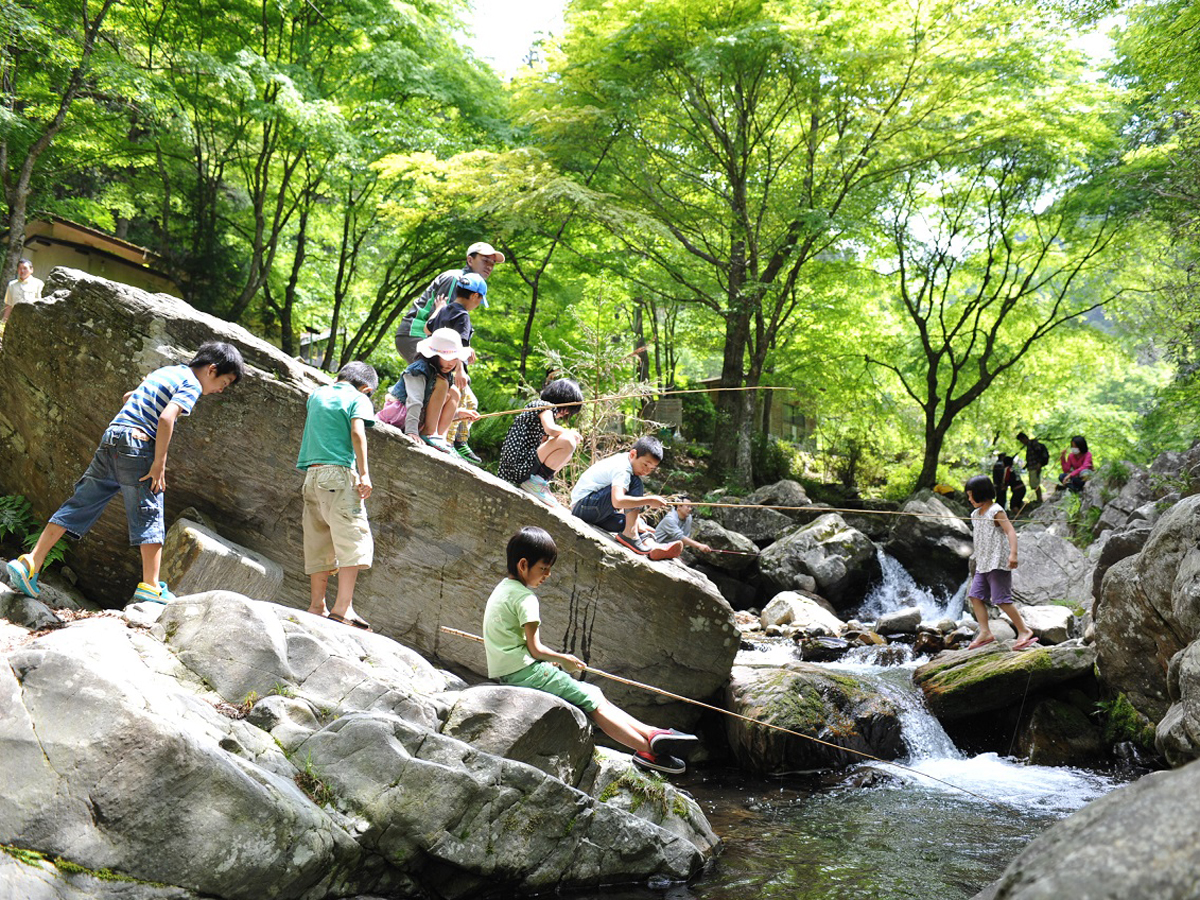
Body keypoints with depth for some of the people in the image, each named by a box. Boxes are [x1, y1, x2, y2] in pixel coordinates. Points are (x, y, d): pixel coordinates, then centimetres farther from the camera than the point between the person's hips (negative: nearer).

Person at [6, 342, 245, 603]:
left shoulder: (164, 371, 23)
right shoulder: (192, 384, -4)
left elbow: (128, 397, 36)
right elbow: (166, 418, -20)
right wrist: (159, 463, -17)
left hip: (110, 439, 8)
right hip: (137, 446, -8)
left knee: (78, 506, 8)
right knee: (149, 516, -2)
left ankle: (29, 563, 7)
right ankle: (150, 588, -2)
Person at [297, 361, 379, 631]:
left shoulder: (317, 394, 21)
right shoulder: (358, 398, 4)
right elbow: (357, 432, -12)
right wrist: (364, 474, -18)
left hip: (312, 475, 7)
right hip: (339, 471, -7)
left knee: (318, 545, 9)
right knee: (353, 539, -10)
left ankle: (316, 608, 8)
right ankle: (343, 607, -22)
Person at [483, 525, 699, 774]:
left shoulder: (503, 588, 17)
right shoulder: (524, 598, -14)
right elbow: (535, 649, -15)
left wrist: (550, 659, 18)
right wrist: (563, 659, 2)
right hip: (523, 672, -9)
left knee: (594, 694, 6)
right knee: (592, 700, -9)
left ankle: (652, 734, -1)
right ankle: (648, 749, -14)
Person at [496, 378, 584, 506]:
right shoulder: (544, 406, -2)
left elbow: (543, 442, 20)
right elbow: (550, 429, -23)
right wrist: (570, 433, -5)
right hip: (519, 466, -10)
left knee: (567, 453, 23)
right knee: (568, 441, -21)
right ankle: (536, 481, -14)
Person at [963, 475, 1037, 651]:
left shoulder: (996, 511, -9)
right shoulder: (976, 514, 16)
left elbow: (1010, 531, -18)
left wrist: (1013, 553, -29)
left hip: (997, 563, -9)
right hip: (983, 564, 9)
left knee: (1002, 599, -10)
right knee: (975, 595, 1)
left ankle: (1024, 631, 0)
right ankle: (985, 632, 3)